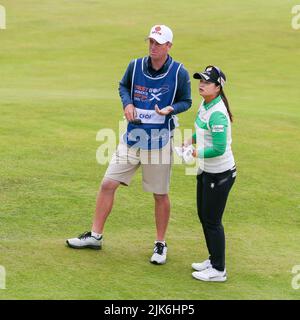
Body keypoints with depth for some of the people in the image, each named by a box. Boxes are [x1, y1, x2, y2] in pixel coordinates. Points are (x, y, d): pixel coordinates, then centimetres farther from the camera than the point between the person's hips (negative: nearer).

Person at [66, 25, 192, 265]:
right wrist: (127, 103, -6)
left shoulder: (179, 73, -10)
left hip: (160, 141, -3)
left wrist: (170, 109, -20)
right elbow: (123, 86, 15)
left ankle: (161, 245, 22)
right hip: (132, 137, 3)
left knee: (160, 194, 6)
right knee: (108, 184, 1)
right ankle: (95, 236, 14)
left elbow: (186, 101, 1)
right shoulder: (135, 66, -2)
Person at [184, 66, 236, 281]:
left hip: (219, 174, -10)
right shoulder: (205, 105, 3)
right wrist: (190, 140, 4)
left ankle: (218, 270, 13)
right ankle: (213, 260, 35)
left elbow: (219, 149, -29)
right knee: (204, 216, 20)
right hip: (206, 170, 10)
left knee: (212, 221, 0)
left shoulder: (217, 114, -26)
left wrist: (195, 153, -20)